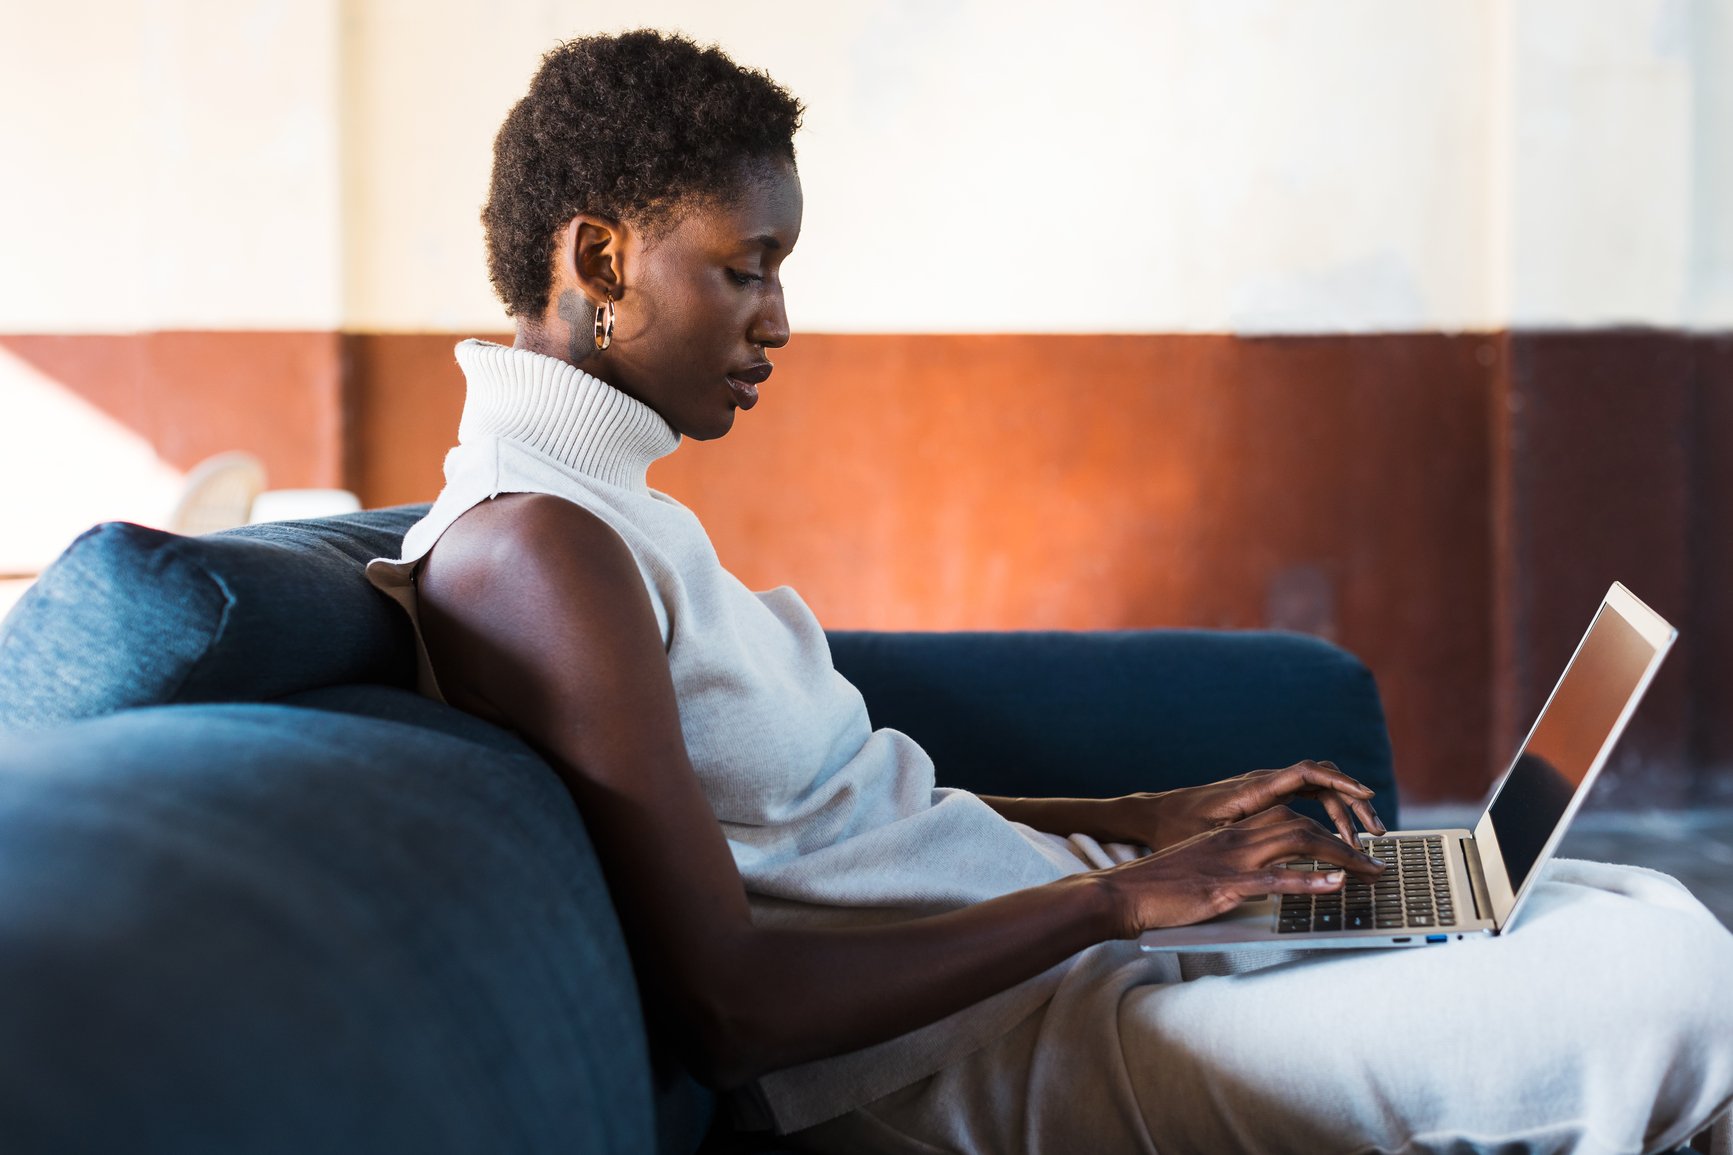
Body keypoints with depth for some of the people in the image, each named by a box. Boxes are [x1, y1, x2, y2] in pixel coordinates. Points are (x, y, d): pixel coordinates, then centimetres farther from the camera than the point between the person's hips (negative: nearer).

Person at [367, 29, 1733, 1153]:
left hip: (1051, 918, 10)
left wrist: (1141, 823, 9)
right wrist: (1116, 897, -17)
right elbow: (726, 1010, -24)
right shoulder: (527, 550, -20)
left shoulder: (597, 502, 14)